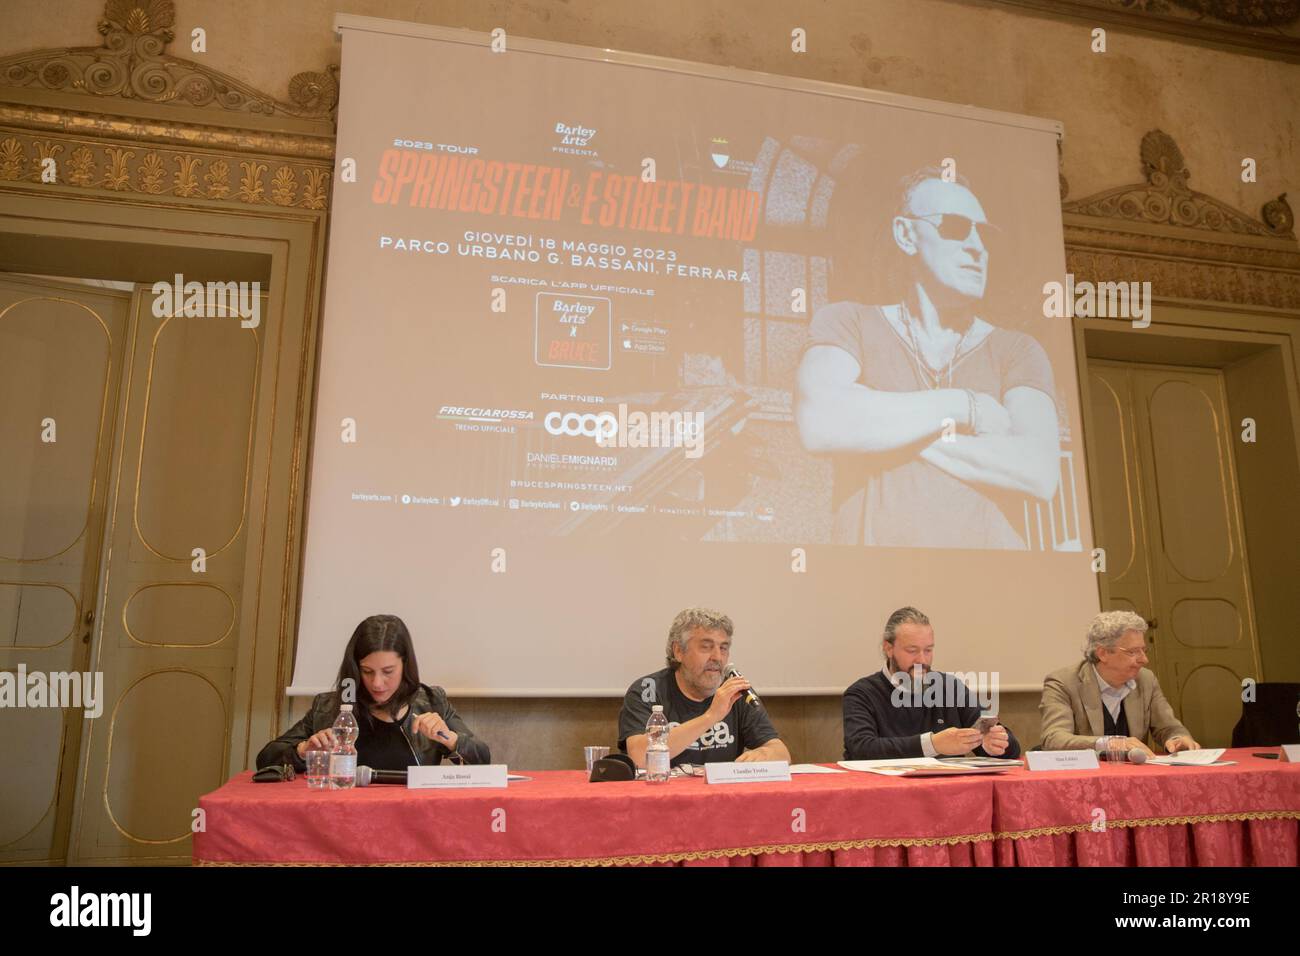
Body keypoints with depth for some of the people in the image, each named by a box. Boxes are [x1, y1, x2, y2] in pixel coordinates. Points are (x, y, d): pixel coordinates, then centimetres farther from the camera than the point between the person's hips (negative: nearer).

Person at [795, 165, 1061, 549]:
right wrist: (965, 406, -4)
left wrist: (879, 426, -7)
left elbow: (1040, 474, -5)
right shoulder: (846, 323, 9)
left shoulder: (1017, 351, 12)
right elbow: (819, 424, -12)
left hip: (990, 542, 2)